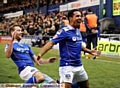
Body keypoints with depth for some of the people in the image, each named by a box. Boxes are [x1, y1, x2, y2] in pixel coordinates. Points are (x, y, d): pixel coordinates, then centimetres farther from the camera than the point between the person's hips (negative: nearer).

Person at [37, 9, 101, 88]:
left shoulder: (78, 31, 9)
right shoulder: (64, 31, -14)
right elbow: (51, 43, -22)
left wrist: (89, 51, 30)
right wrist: (40, 54, -35)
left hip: (79, 66, 8)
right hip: (67, 66, -8)